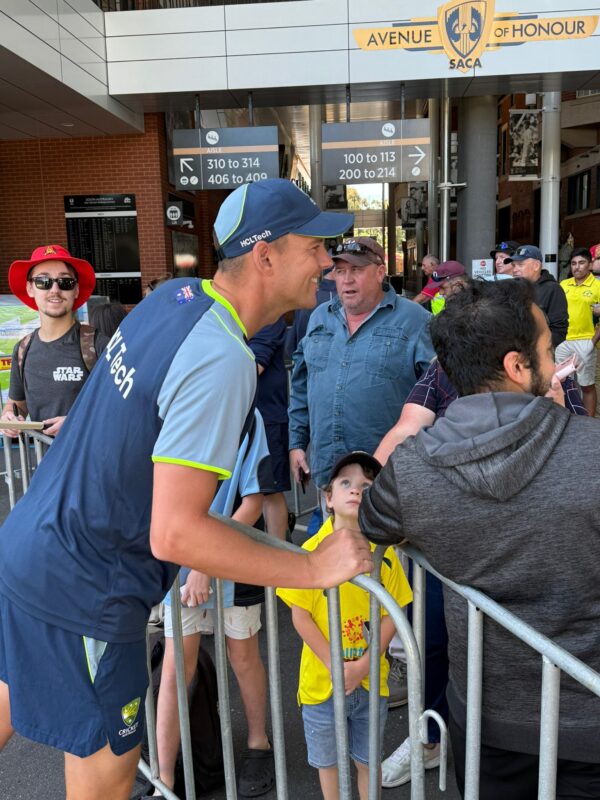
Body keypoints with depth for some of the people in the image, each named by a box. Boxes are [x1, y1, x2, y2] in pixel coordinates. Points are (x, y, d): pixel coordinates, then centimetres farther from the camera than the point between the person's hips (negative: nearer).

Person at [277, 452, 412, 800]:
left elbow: (391, 616, -5)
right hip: (322, 679, -1)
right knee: (327, 758, 19)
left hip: (371, 679, 1)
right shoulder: (312, 551, -15)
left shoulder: (385, 554, -9)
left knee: (367, 757, 20)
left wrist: (363, 665, -14)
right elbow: (300, 617, -11)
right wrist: (335, 666, -15)